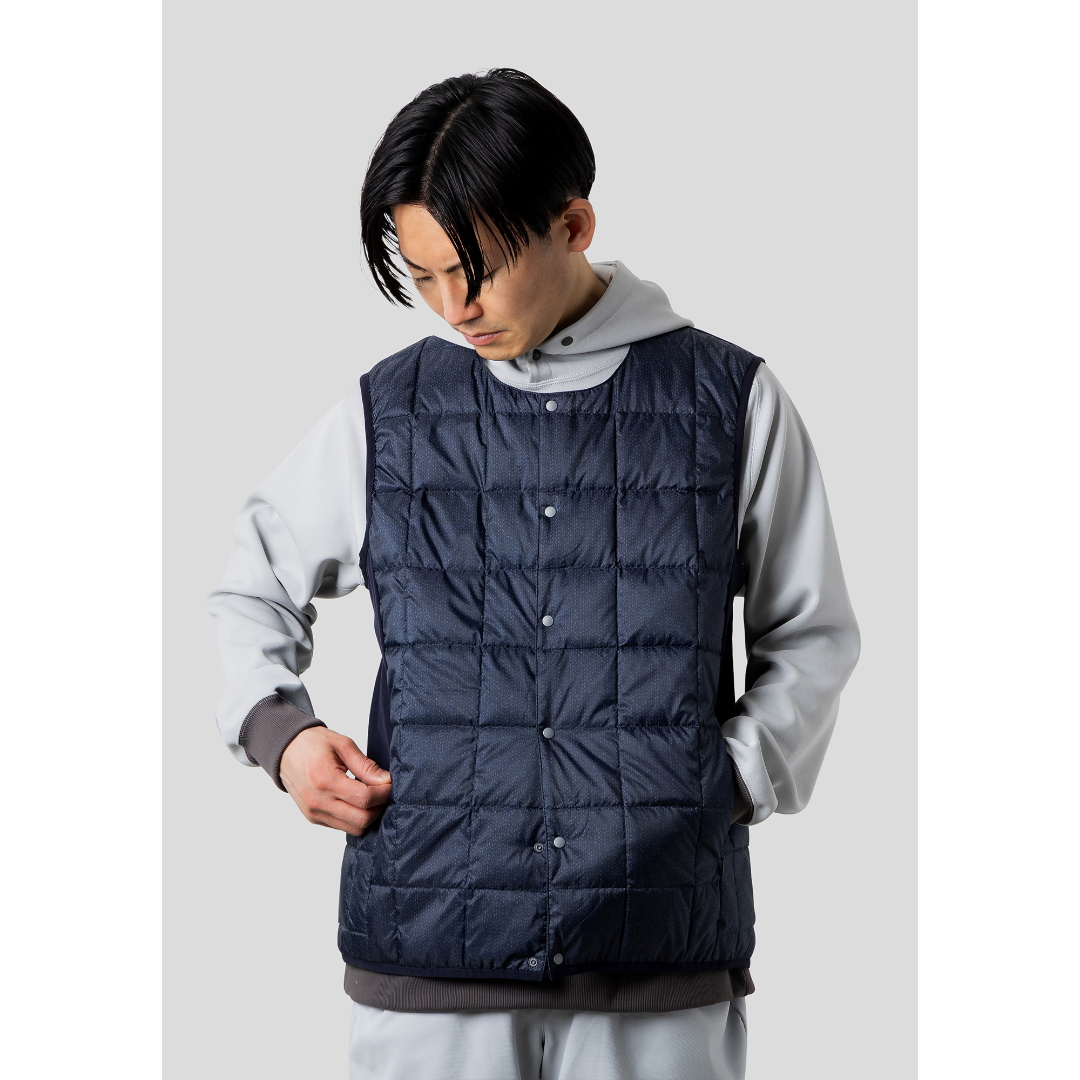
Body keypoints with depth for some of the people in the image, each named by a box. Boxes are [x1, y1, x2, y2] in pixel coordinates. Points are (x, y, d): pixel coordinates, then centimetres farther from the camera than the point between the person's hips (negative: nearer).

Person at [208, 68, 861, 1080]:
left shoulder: (730, 403, 4)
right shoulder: (387, 412, 7)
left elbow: (810, 635, 13)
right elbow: (252, 590, 21)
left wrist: (737, 779, -2)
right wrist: (279, 730, 3)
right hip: (427, 951, 1)